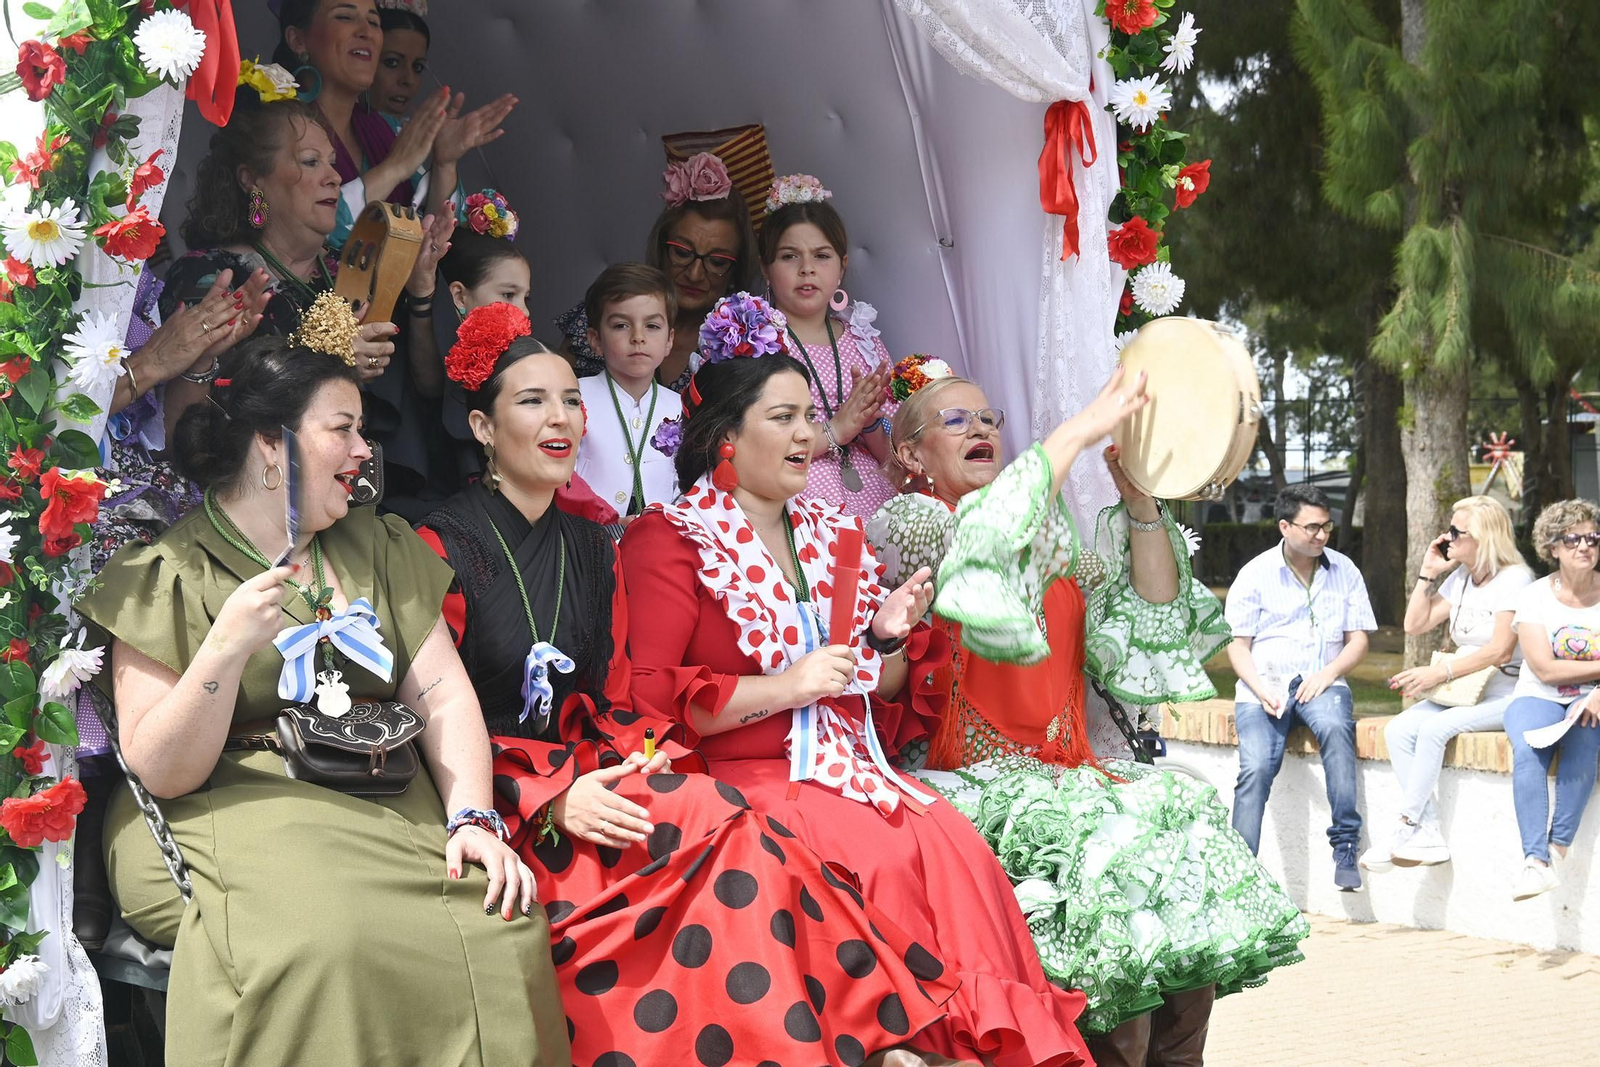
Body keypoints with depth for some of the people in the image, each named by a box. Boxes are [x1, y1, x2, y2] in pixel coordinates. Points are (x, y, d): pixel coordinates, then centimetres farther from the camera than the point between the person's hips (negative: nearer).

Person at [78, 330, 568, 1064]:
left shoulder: (378, 548, 16)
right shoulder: (163, 576, 0)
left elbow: (444, 697, 6)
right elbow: (161, 772, -7)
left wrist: (473, 819, -11)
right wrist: (227, 648, -21)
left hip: (386, 806, 5)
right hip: (232, 813, -4)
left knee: (503, 929, -23)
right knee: (323, 943, -35)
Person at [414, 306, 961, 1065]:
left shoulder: (591, 548, 16)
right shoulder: (443, 550, -4)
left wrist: (641, 759, -7)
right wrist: (550, 801, -19)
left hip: (584, 781, 6)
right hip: (495, 814, -6)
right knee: (717, 825, -27)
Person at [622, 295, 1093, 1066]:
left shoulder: (833, 534, 19)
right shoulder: (668, 540, -1)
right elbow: (649, 698, -12)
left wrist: (888, 639, 3)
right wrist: (784, 687, -16)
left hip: (853, 760, 6)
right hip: (745, 776, -6)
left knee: (958, 846, -22)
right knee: (885, 859, -29)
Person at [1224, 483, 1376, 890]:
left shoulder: (1344, 571, 10)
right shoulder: (1255, 574, 5)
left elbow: (1358, 641, 9)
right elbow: (1238, 645, 4)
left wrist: (1327, 674, -11)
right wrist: (1261, 690, -14)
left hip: (1321, 683, 1)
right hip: (1263, 685, -1)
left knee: (1336, 728, -34)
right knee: (1256, 768, -25)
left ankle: (1345, 845, -30)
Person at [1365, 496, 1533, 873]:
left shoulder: (1514, 579, -10)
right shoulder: (1460, 579, 14)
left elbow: (1501, 651, -19)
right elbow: (1415, 624, 14)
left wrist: (1439, 673, -22)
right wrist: (1428, 573, 6)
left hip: (1505, 697, -8)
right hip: (1462, 691, 8)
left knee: (1434, 728, -30)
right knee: (1398, 731, -16)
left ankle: (1406, 830, -24)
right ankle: (1429, 835, -23)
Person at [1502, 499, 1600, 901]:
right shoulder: (1535, 597, 1)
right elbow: (1545, 670, -9)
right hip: (1536, 700, 0)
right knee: (1528, 751, -33)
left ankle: (1557, 849, -30)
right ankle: (1535, 861, -39)